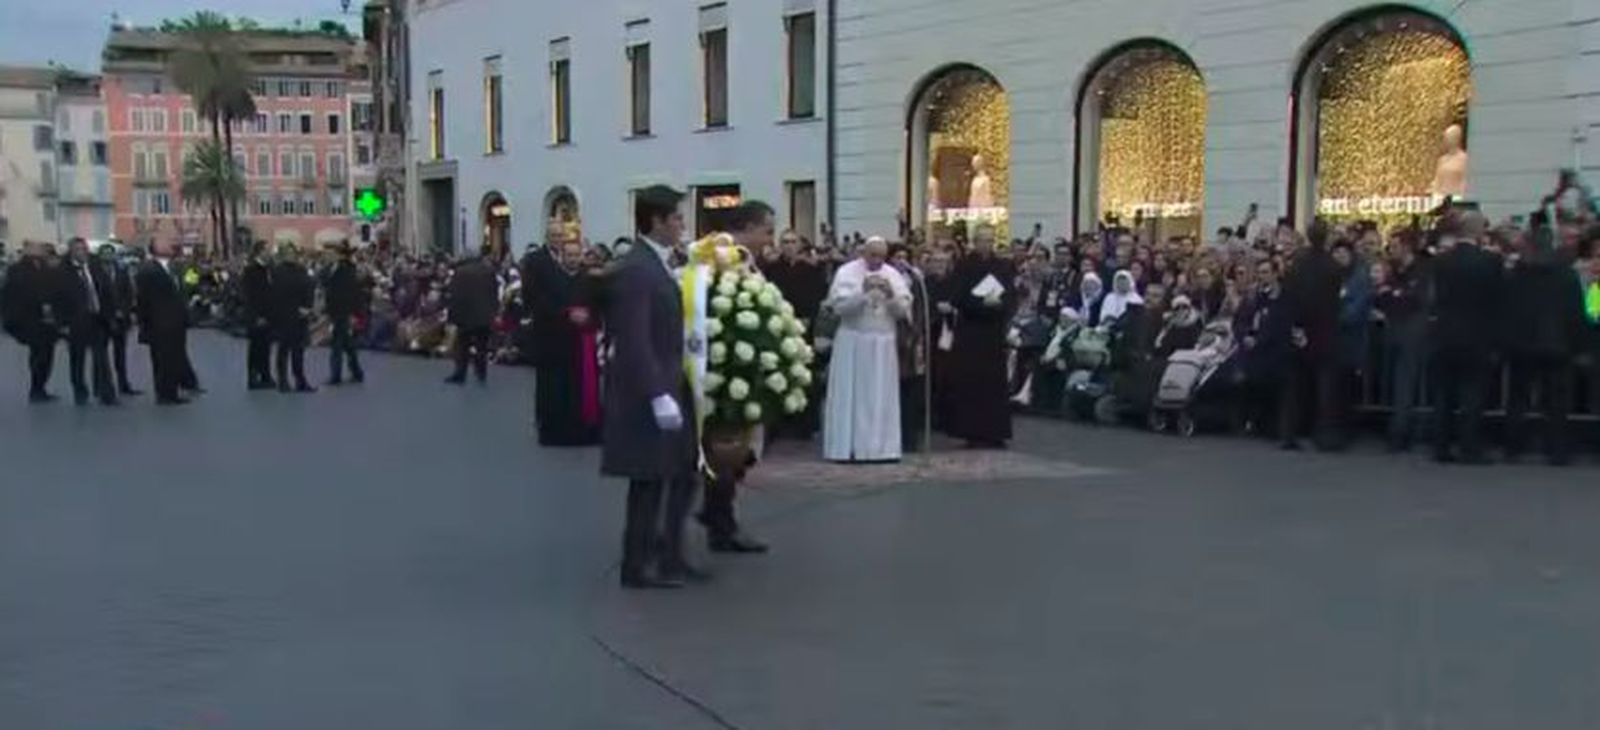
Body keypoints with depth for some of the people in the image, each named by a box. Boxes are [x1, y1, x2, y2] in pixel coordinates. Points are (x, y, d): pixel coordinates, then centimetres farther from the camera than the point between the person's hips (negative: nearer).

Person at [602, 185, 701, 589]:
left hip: (670, 387, 9)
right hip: (648, 394, -9)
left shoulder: (660, 264, 11)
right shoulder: (635, 269, -18)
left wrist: (672, 388, 13)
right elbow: (635, 342, -24)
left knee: (683, 473, 14)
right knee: (650, 481, 1)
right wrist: (658, 395, -26)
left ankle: (669, 556, 25)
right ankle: (637, 566, 14)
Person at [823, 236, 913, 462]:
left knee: (882, 397, 3)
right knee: (850, 396, -2)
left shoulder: (893, 275, 7)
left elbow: (903, 309, 2)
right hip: (852, 343, -3)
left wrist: (892, 296, -17)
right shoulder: (846, 272, -3)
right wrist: (862, 292, -25)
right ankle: (847, 448, 0)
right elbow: (839, 305, -14)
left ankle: (880, 447, 6)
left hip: (883, 344, 3)